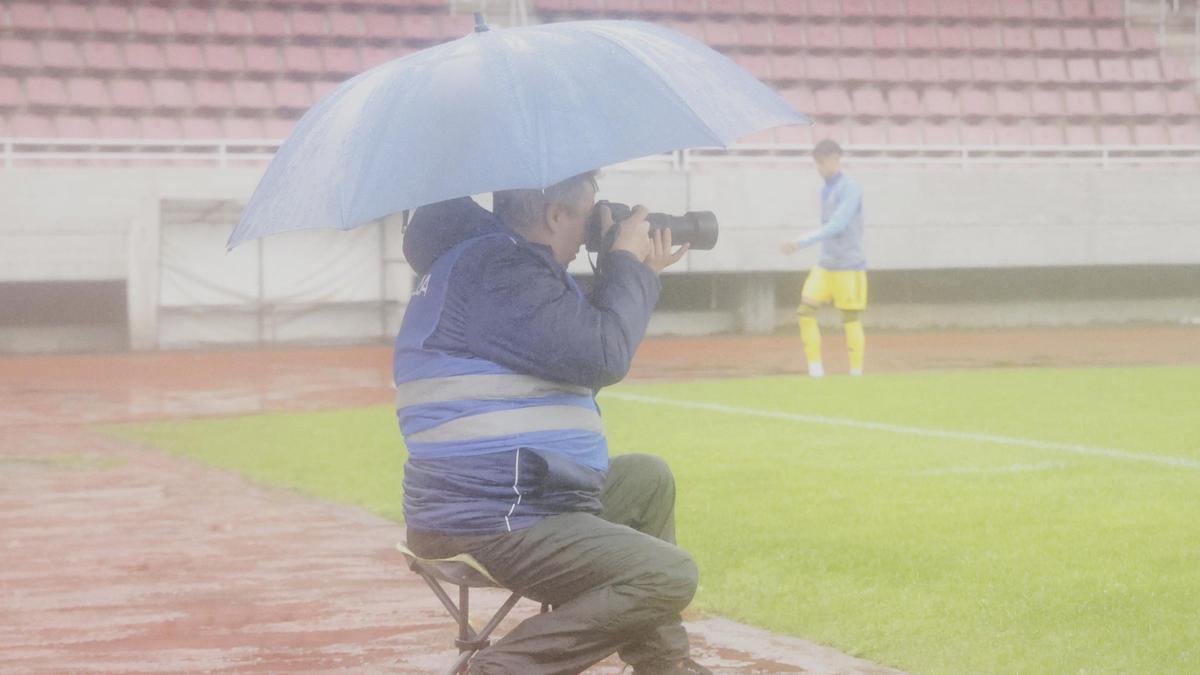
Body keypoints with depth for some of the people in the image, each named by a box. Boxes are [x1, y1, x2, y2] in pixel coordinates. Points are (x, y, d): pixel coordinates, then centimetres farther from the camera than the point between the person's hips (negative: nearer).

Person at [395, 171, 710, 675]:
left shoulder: (494, 258, 16)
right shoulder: (498, 270, -18)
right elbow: (601, 357, -23)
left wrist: (636, 275, 17)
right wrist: (627, 264, -8)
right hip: (495, 526, -12)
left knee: (648, 477, 27)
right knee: (671, 576, -15)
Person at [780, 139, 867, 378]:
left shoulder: (850, 189, -11)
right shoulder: (825, 190, 15)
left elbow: (837, 225, -21)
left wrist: (802, 242, -25)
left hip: (848, 266, -7)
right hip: (825, 265, 7)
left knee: (851, 319, -3)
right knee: (805, 311, -6)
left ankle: (856, 372, 7)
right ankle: (815, 370, -2)